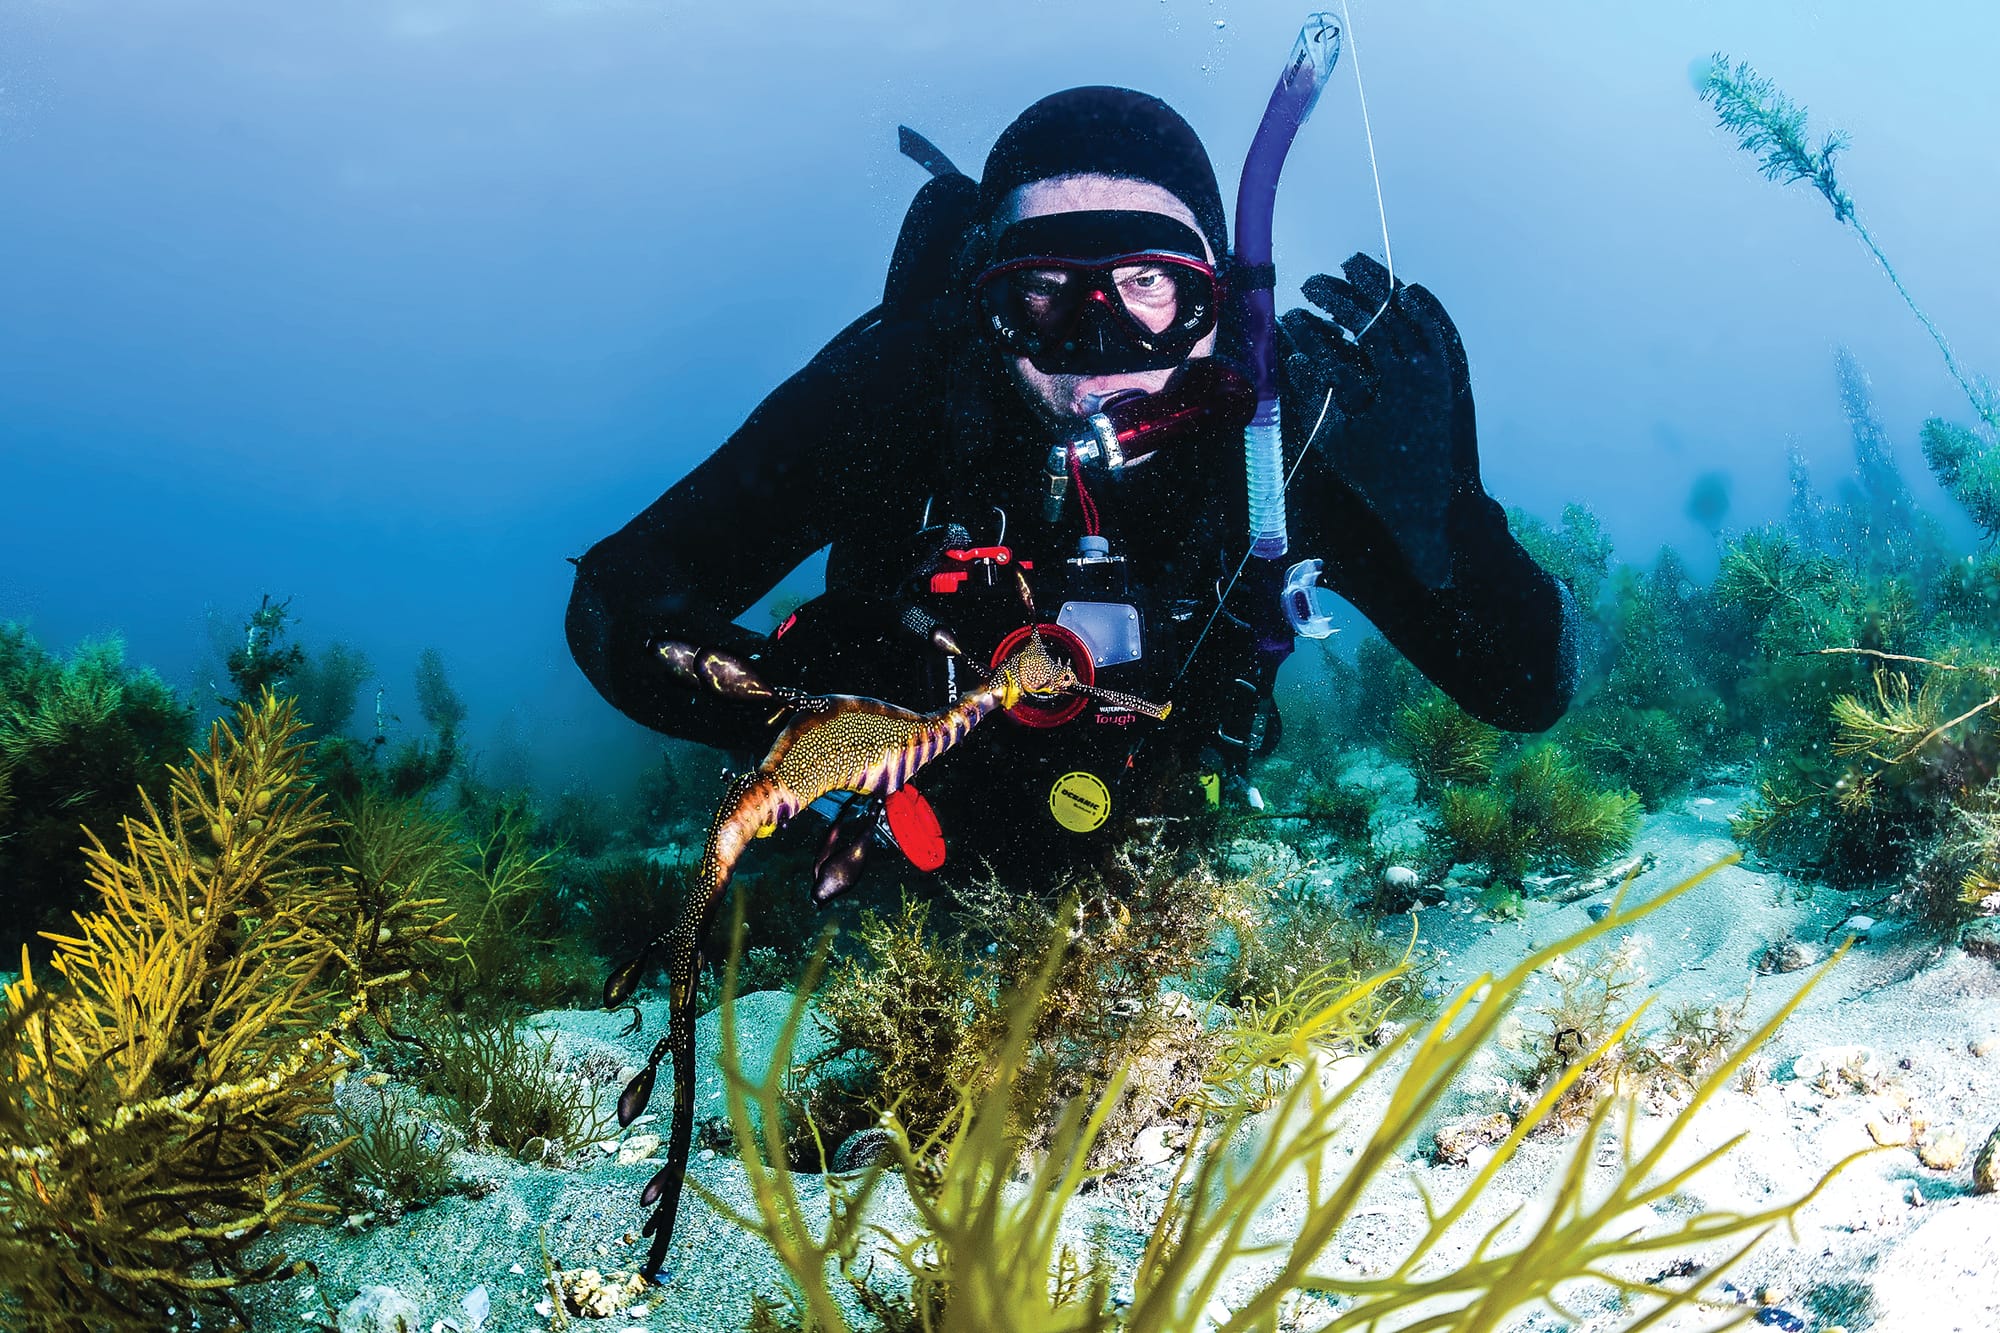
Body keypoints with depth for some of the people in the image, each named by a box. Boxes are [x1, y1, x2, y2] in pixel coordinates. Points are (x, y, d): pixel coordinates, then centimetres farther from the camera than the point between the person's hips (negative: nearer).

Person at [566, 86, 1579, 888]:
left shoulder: (1280, 422, -26)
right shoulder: (894, 389, -28)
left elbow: (1531, 690, -26)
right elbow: (617, 607, -24)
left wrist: (1429, 492, -45)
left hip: (1162, 863, 1)